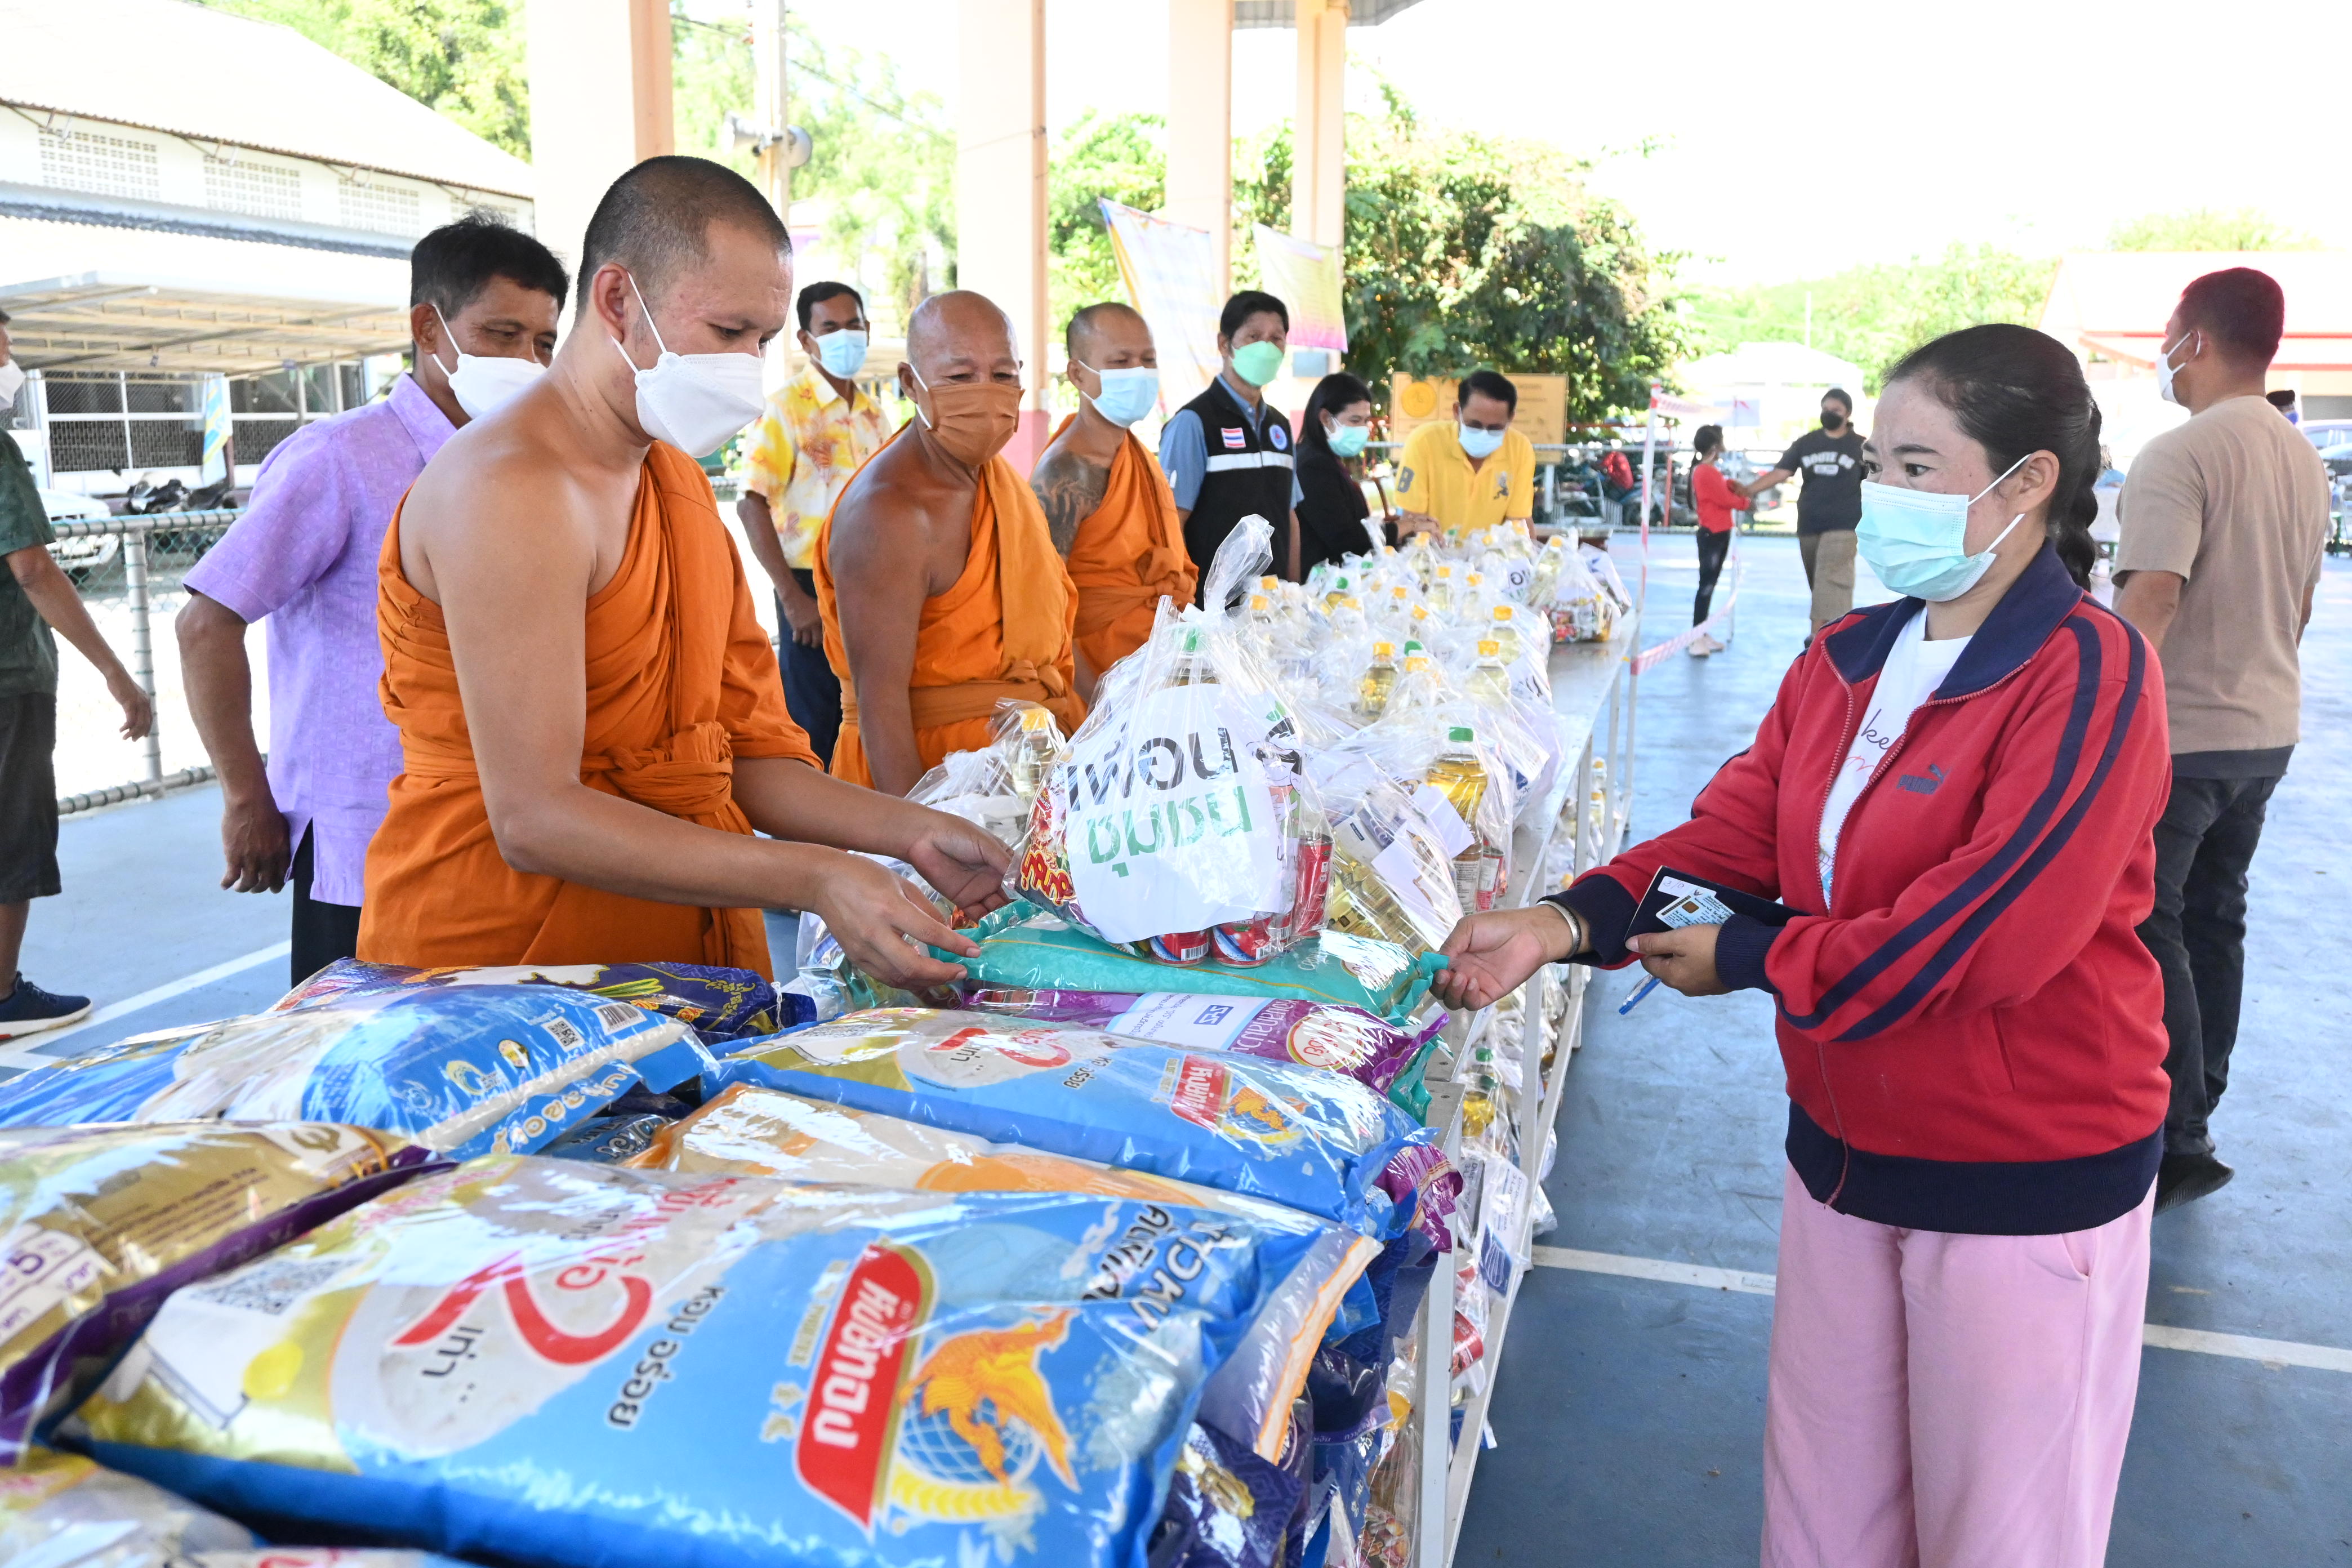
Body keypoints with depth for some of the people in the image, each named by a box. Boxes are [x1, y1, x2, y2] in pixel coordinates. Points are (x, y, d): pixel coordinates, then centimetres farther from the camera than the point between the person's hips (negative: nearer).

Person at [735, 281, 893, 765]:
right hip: (815, 589, -6)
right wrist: (792, 598, -16)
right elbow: (752, 506, -12)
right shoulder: (787, 408, -7)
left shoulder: (875, 415, 12)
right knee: (814, 733, 0)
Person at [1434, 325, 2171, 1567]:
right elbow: (1734, 835, -3)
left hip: (2025, 1182, -6)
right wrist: (1566, 924, -19)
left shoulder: (2087, 675, -18)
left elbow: (1986, 935, -26)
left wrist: (1744, 959, -19)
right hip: (1846, 1147, 6)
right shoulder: (1846, 660, 4)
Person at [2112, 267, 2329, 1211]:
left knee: (2148, 936, 0)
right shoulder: (2305, 462, 10)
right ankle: (2192, 1115, 27)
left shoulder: (2181, 456, -18)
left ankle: (2179, 1144, 4)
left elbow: (2149, 603, -26)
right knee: (2214, 922, 16)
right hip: (2268, 732, 8)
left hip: (2175, 736, -8)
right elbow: (2298, 607, 18)